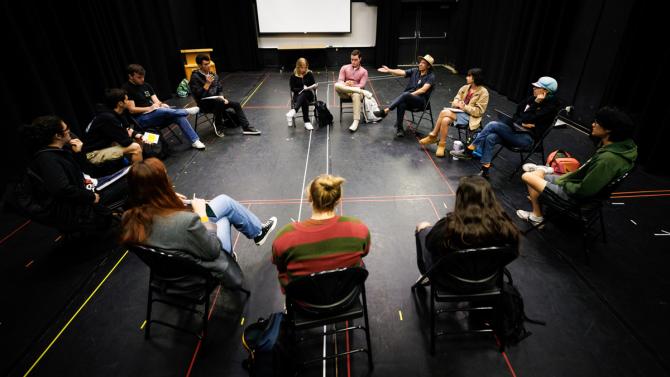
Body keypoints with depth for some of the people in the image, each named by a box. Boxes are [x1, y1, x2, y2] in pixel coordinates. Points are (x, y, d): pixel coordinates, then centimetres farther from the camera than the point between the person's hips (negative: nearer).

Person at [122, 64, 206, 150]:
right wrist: (150, 108, -17)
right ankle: (187, 111, -12)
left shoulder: (145, 85, 13)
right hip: (141, 119, -6)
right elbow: (132, 110, -12)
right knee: (164, 111, -34)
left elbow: (156, 101, 11)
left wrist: (160, 104, -13)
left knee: (179, 116, -18)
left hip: (154, 115, 6)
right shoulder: (126, 89, -8)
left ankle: (195, 140, -19)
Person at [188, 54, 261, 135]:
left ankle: (246, 128, -10)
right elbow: (197, 95, -19)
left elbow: (220, 89, 14)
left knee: (236, 104, -11)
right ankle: (218, 125, -16)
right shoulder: (195, 77, -11)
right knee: (219, 101, -36)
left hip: (216, 100, 6)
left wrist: (221, 97, -7)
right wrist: (207, 83, -23)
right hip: (204, 104, -6)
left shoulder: (214, 75, 7)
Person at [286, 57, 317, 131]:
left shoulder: (309, 74, 5)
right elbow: (293, 88, -6)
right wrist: (303, 88, -20)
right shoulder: (293, 76, 0)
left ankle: (293, 111, -53)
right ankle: (307, 122, -45)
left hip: (308, 95, 1)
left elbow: (313, 85, 6)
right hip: (298, 96, 0)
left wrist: (307, 88, -18)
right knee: (304, 100, -37)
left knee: (304, 94, -37)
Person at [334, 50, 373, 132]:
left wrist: (352, 85, -22)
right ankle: (363, 92, -30)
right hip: (345, 93, 2)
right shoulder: (344, 68, 12)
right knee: (336, 85, -33)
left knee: (356, 95, -41)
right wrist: (345, 84, -24)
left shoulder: (364, 71, 8)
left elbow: (362, 85, -5)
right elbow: (340, 81, 0)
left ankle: (356, 121, -48)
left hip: (356, 92, -1)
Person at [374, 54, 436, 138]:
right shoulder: (414, 71, 13)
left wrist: (411, 94, -21)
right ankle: (399, 128, -25)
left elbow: (423, 90, -13)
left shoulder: (431, 76, 0)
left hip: (420, 100, -4)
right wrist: (389, 70, -14)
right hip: (408, 99, 4)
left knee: (405, 94, -35)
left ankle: (385, 111, -37)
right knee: (401, 104, -34)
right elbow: (401, 72, 0)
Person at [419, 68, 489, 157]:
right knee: (445, 120, -29)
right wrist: (457, 103, -11)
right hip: (459, 112, 5)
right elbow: (455, 100, 12)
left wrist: (464, 107, -17)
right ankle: (442, 145, -18)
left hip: (469, 117, -5)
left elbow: (479, 111, -11)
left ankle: (433, 136, -11)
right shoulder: (465, 88, 10)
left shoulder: (483, 92, -7)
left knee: (444, 112, -26)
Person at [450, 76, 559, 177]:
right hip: (516, 132, 7)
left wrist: (536, 104, -18)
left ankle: (468, 151, -16)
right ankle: (484, 172, -23)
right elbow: (515, 116, 12)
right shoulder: (533, 99, 10)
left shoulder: (550, 106, -9)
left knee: (493, 125, -23)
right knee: (490, 138, -23)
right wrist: (522, 123, -8)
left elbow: (527, 119, -18)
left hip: (527, 138, -7)